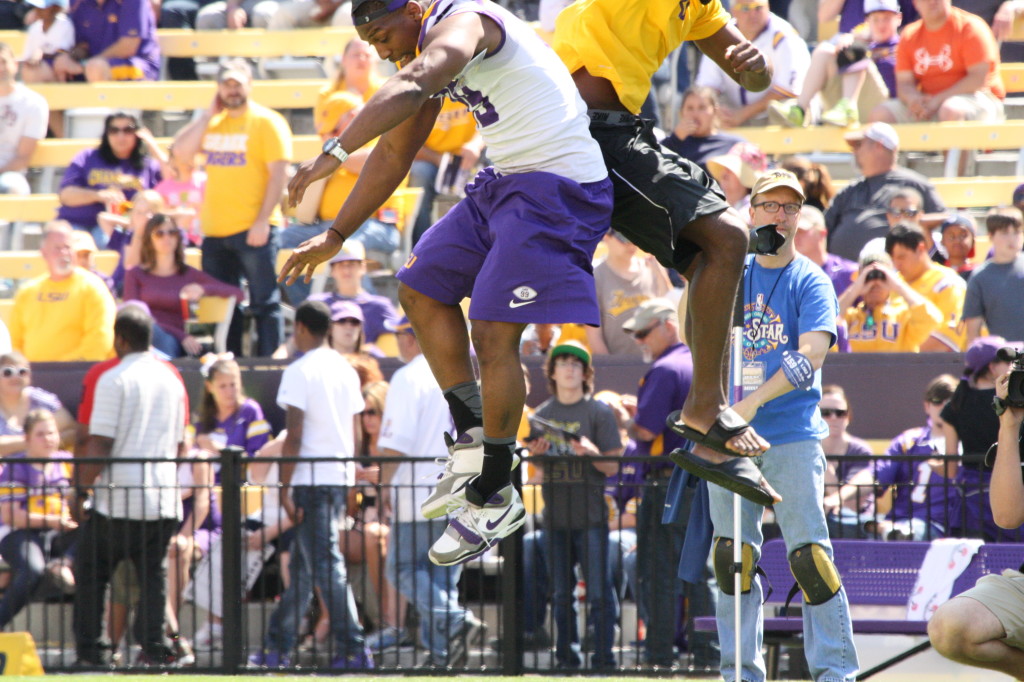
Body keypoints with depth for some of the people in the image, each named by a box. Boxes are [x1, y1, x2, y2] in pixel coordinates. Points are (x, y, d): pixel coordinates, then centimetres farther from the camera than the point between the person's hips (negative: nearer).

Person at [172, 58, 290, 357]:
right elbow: (181, 150, 5)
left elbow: (278, 173, -11)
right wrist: (208, 114, 1)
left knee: (264, 302, -5)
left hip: (253, 230, -7)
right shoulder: (213, 122, 14)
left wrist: (263, 220, -18)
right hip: (214, 231, 7)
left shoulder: (267, 122, -5)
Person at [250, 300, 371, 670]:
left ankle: (352, 649, -11)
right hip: (341, 477, 8)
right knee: (301, 565, 14)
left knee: (326, 565, -7)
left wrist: (285, 488, -12)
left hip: (311, 479, -8)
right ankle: (277, 646, 19)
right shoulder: (346, 370, 13)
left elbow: (294, 436, -15)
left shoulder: (300, 372, -10)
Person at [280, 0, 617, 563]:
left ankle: (495, 497, -1)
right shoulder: (431, 53, 13)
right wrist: (336, 235, 20)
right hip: (505, 181, 11)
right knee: (421, 289, 14)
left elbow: (410, 88, -39)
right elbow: (395, 154, 22)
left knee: (493, 331, -12)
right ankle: (472, 437, 20)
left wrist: (335, 153, -48)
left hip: (557, 186, -11)